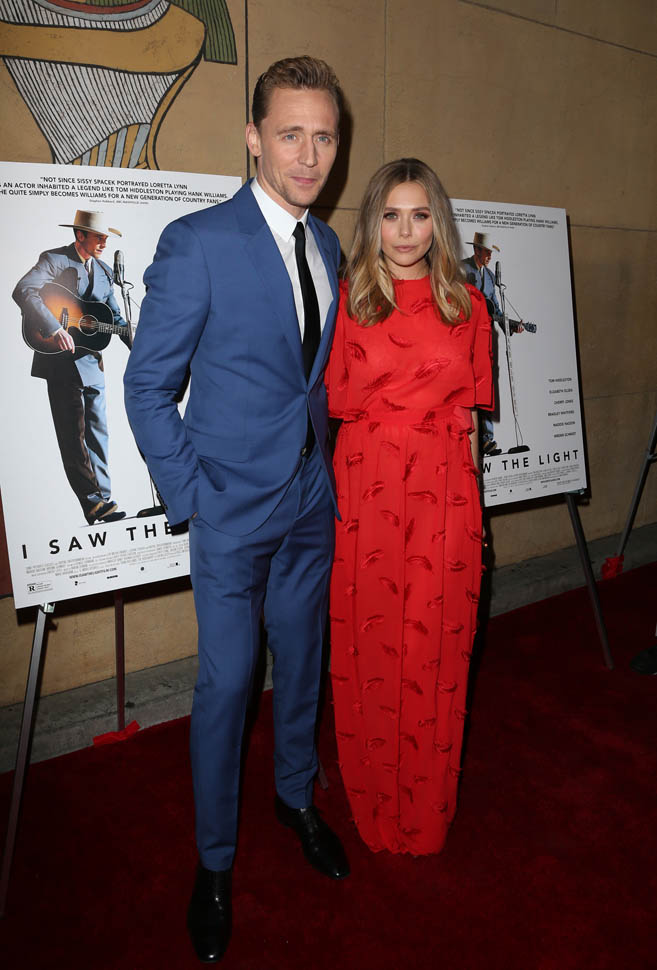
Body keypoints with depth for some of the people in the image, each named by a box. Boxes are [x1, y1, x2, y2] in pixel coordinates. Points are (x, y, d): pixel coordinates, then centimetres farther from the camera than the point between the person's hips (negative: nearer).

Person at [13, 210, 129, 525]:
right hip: (62, 361, -7)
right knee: (74, 438, -2)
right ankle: (95, 503, 0)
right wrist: (54, 329, -31)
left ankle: (101, 501, 13)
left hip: (92, 362, 7)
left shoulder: (104, 271, 14)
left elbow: (116, 319, 17)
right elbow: (23, 290, -22)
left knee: (98, 434, 7)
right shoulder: (54, 259, -6)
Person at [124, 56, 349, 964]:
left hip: (312, 504, 6)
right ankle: (215, 861, 30)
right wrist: (192, 499, -12)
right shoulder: (197, 242, -12)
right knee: (226, 685, 6)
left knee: (302, 664, 19)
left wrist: (323, 464, 8)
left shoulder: (326, 245, 8)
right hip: (234, 511, -5)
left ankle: (297, 796, 45)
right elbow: (148, 387, -9)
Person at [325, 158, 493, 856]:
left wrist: (469, 502, 8)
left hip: (443, 492, 1)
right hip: (365, 489, -1)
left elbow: (468, 414, 10)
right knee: (369, 650, 8)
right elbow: (333, 403, 5)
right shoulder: (347, 300, 3)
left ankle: (426, 816, 32)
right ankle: (375, 811, 32)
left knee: (435, 652, 9)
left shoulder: (467, 306, 8)